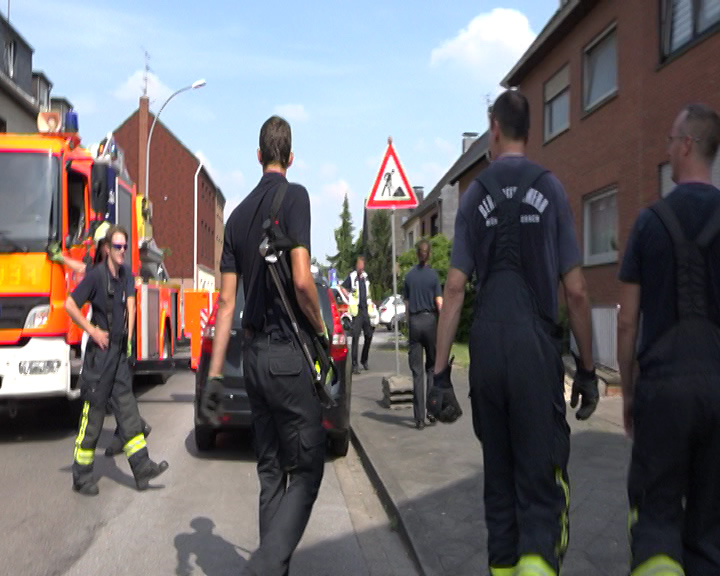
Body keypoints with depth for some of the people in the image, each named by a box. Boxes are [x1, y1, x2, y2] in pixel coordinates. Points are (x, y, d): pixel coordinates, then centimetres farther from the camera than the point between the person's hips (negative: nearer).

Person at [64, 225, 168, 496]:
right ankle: (81, 475, 10)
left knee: (127, 407, 5)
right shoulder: (96, 275, -10)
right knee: (93, 412, -1)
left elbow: (130, 305, 8)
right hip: (99, 353, -6)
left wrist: (128, 336, -2)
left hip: (120, 353, 7)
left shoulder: (126, 275, 10)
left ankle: (141, 466, 7)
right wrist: (93, 331, -12)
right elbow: (70, 305, -12)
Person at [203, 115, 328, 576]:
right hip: (289, 353, -7)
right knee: (306, 472, 0)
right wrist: (323, 331, -1)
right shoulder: (293, 196, -7)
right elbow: (302, 280, -19)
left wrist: (215, 374, 9)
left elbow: (226, 301, 9)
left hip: (254, 355, 7)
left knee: (271, 473, 14)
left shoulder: (239, 214, 12)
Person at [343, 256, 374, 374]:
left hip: (365, 309, 7)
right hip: (357, 310, -7)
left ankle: (364, 360, 27)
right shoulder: (352, 276, -7)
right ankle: (354, 365, -8)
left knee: (368, 335, 11)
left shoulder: (365, 276, 12)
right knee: (356, 337, -9)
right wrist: (349, 297, -12)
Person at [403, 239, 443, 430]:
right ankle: (432, 411, 10)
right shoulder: (433, 275, -3)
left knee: (417, 371, 3)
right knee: (432, 367, 14)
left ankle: (419, 418, 3)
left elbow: (406, 304, 5)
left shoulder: (409, 276, 3)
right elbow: (439, 303, -6)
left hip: (414, 322, 1)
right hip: (430, 320, -1)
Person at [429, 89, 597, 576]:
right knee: (541, 483, -1)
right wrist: (587, 369, 7)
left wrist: (441, 372, 2)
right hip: (537, 351, -2)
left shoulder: (475, 196, 6)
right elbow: (576, 291, -1)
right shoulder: (550, 189, 2)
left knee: (499, 480, 16)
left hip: (487, 350, 3)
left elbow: (455, 289, 0)